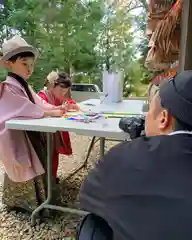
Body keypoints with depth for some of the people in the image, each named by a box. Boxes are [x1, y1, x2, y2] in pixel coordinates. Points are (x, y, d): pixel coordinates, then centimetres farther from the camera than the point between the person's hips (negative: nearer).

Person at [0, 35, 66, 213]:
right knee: (24, 170, 3)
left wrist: (55, 108, -5)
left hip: (29, 134, 10)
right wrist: (52, 113, -26)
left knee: (34, 167, 19)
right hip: (16, 135, -10)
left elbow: (38, 103, 10)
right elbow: (27, 109, -28)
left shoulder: (25, 86, 12)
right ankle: (24, 203, 24)